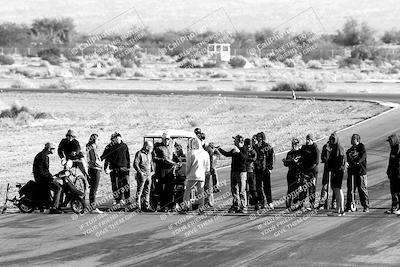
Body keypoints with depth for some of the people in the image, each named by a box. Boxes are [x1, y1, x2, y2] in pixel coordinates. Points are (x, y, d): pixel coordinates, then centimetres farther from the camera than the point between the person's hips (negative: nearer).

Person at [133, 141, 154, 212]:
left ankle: (147, 206, 14)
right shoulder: (139, 154, -9)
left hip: (149, 175, 7)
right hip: (142, 175, -7)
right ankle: (138, 207, -2)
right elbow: (135, 164, -14)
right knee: (139, 191, -4)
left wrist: (152, 171, 13)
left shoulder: (149, 154, 15)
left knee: (147, 191, 10)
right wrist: (140, 172, -18)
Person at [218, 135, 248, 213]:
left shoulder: (244, 149, -7)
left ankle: (243, 207, -6)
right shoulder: (234, 150, 16)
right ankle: (236, 206, 17)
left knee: (242, 190, -8)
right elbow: (227, 154, 30)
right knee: (234, 189, 10)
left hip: (241, 172, -8)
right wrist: (219, 149, 30)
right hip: (233, 171, 8)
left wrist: (239, 152, -33)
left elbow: (245, 158, -23)